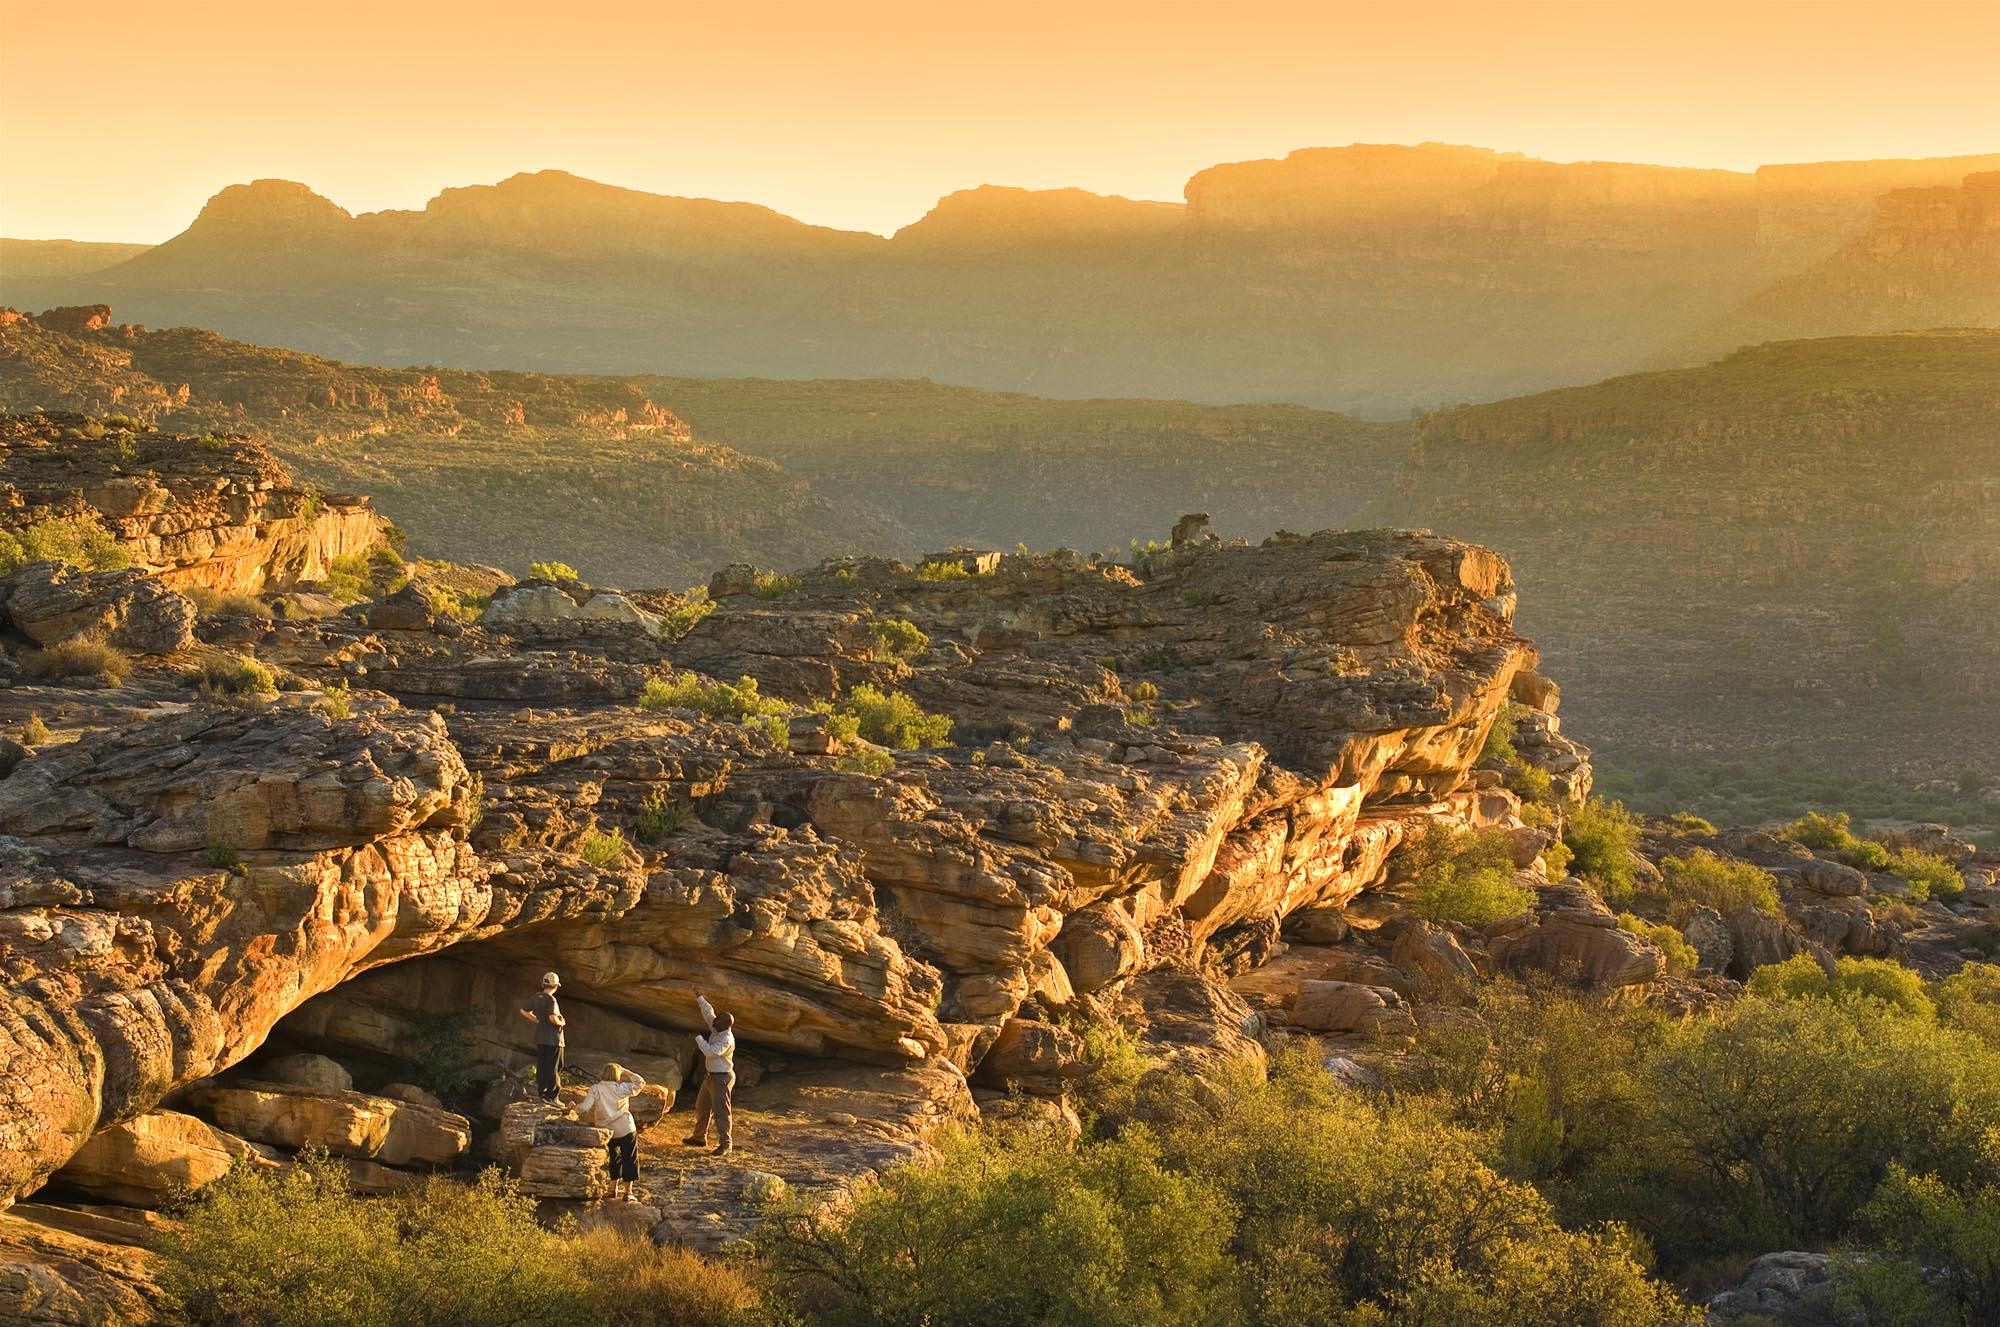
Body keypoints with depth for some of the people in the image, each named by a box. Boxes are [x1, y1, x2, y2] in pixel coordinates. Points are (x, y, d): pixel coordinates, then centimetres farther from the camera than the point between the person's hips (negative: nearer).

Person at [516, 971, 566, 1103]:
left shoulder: (537, 998, 6)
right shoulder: (551, 1000, -17)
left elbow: (523, 1011, 15)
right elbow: (552, 1017, -29)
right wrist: (561, 1023, -9)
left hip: (540, 1037, 7)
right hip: (553, 1038, -7)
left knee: (541, 1065, 12)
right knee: (553, 1067, -2)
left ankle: (541, 1092, 16)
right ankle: (550, 1096, -2)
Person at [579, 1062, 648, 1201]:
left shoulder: (595, 1089, -7)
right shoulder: (622, 1088, -8)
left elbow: (585, 1108, -15)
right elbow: (640, 1082, 2)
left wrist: (575, 1108, 6)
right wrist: (625, 1071, 4)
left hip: (608, 1131, 2)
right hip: (626, 1130, -2)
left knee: (614, 1159, 22)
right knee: (629, 1160, 8)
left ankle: (614, 1190, 27)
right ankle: (628, 1193, 6)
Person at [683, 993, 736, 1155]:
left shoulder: (727, 1040, -24)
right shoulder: (716, 1030, 3)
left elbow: (711, 1052, -34)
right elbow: (708, 1013, 15)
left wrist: (699, 1040, -22)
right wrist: (699, 998, 15)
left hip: (722, 1077, -10)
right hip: (711, 1075, 10)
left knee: (721, 1111, -8)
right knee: (702, 1107, 20)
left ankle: (725, 1145, -4)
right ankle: (699, 1137, 33)